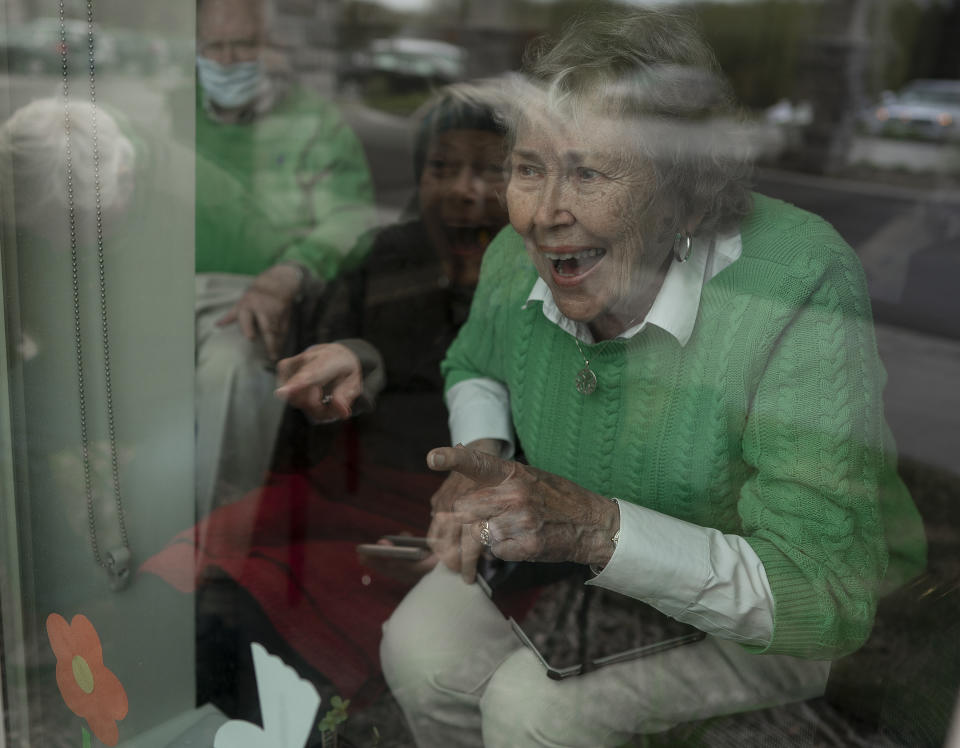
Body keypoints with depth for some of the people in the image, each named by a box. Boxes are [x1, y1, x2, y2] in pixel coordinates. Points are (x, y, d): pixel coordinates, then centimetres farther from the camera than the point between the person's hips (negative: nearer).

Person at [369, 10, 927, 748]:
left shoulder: (800, 294, -32)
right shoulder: (519, 256, -14)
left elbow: (824, 598, -33)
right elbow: (474, 367, 10)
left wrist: (595, 526, -41)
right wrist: (483, 461, -12)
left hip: (749, 621, -4)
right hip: (581, 562, 5)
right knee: (420, 654, -14)